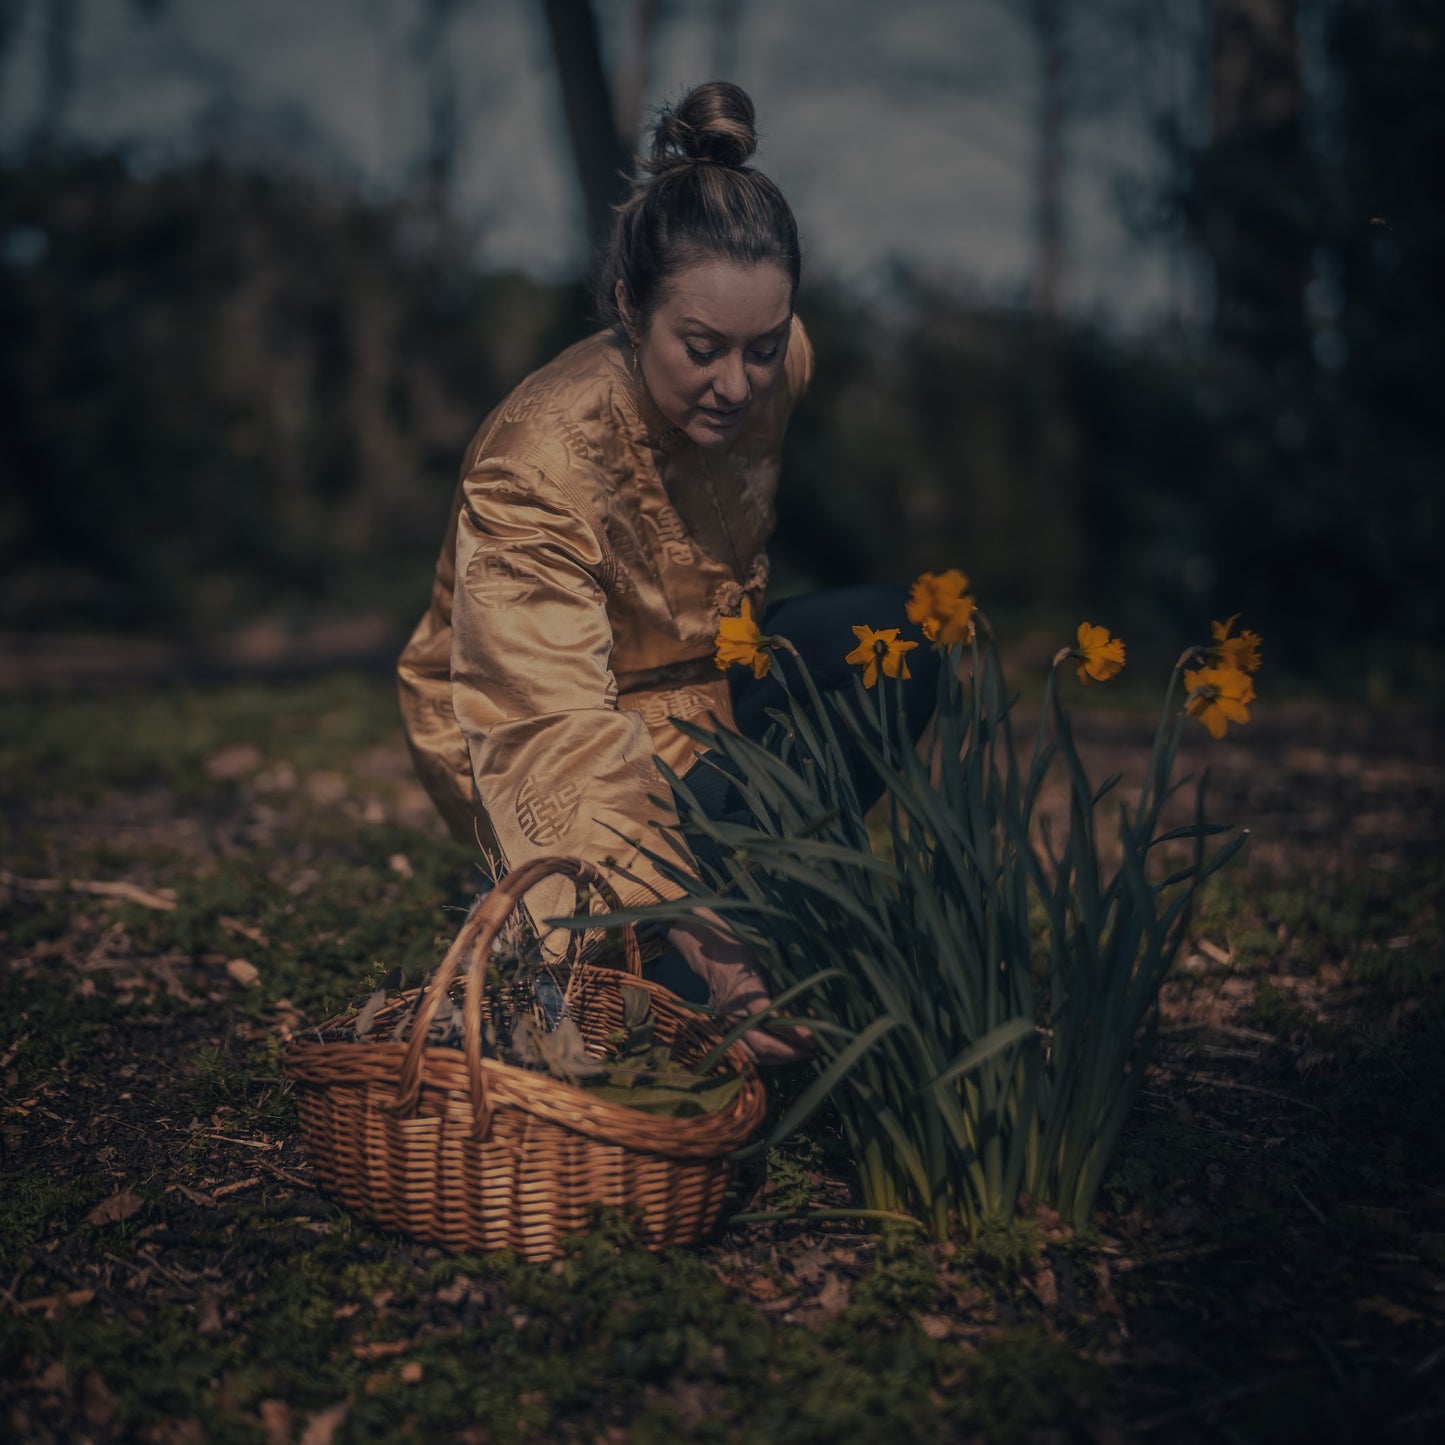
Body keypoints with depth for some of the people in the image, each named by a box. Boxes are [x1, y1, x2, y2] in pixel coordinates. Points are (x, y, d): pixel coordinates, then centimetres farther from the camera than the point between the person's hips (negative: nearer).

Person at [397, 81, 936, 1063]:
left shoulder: (777, 368, -16)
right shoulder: (537, 464, -34)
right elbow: (561, 738, -42)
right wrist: (710, 953, -52)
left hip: (700, 680, 6)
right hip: (520, 733, -6)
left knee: (897, 636, -18)